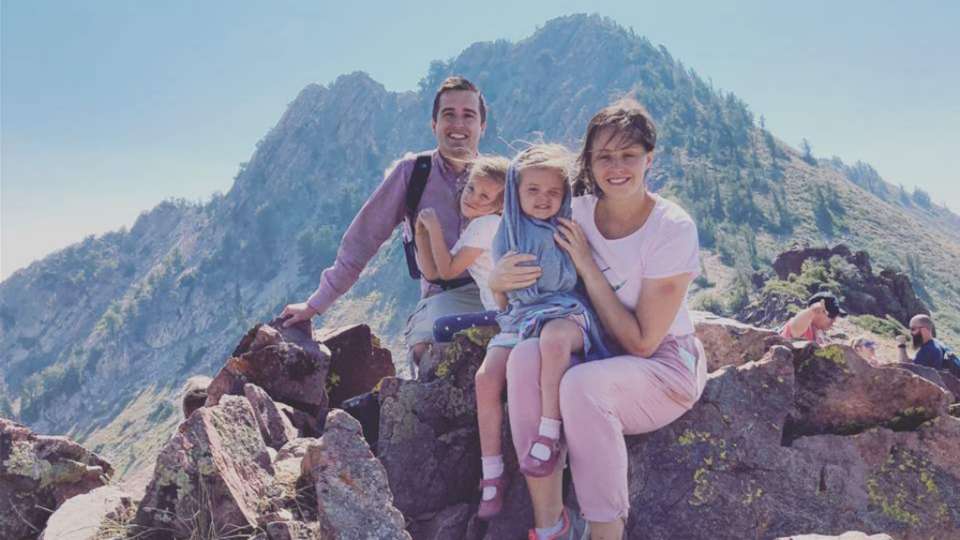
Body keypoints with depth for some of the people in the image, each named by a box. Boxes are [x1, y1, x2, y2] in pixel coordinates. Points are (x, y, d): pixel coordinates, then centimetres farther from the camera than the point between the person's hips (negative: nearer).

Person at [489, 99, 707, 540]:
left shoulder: (673, 228, -16)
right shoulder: (578, 213, -2)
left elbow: (641, 342, -18)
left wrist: (588, 266, -19)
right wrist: (500, 277, -21)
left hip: (664, 367, -4)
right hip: (597, 357, 5)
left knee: (581, 385, -35)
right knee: (526, 355, -27)